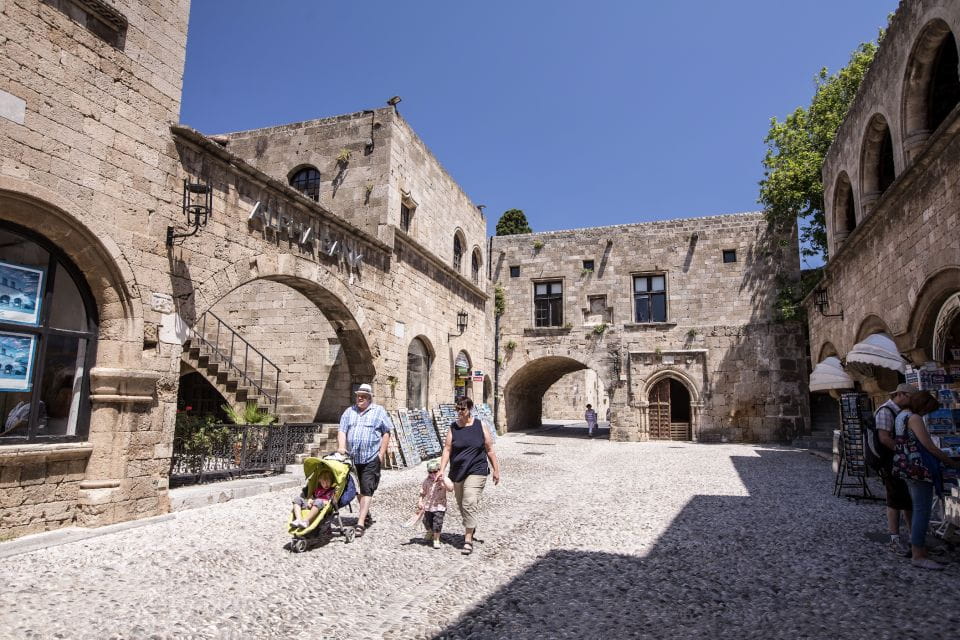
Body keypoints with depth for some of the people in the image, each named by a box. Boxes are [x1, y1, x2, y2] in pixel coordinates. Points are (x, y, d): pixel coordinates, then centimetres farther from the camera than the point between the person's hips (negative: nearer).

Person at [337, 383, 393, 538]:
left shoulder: (379, 411, 2)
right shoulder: (349, 411, 12)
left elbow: (386, 433, 0)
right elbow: (342, 431, 6)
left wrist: (381, 453, -6)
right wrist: (341, 447, -12)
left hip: (371, 458, -4)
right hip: (353, 458, 5)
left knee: (367, 490, -8)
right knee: (358, 489, 15)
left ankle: (360, 523, -8)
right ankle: (366, 515, 33)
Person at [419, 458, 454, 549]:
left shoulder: (444, 480, -10)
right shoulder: (426, 481, 0)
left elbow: (451, 489, -26)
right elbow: (422, 493, 8)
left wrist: (443, 480, -34)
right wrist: (420, 502, -4)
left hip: (439, 507, -4)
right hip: (428, 506, 4)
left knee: (437, 523, -8)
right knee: (427, 521, 17)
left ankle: (436, 539, 11)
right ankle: (430, 532, 49)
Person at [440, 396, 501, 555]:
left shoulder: (480, 426, -3)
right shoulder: (453, 427, 1)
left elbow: (490, 449, 2)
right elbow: (447, 449, -3)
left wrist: (496, 470, 2)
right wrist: (442, 469, -13)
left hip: (476, 471, -3)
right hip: (457, 472, 3)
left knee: (470, 504, -13)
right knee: (461, 504, 16)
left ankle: (468, 540, -5)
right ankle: (471, 527, 43)